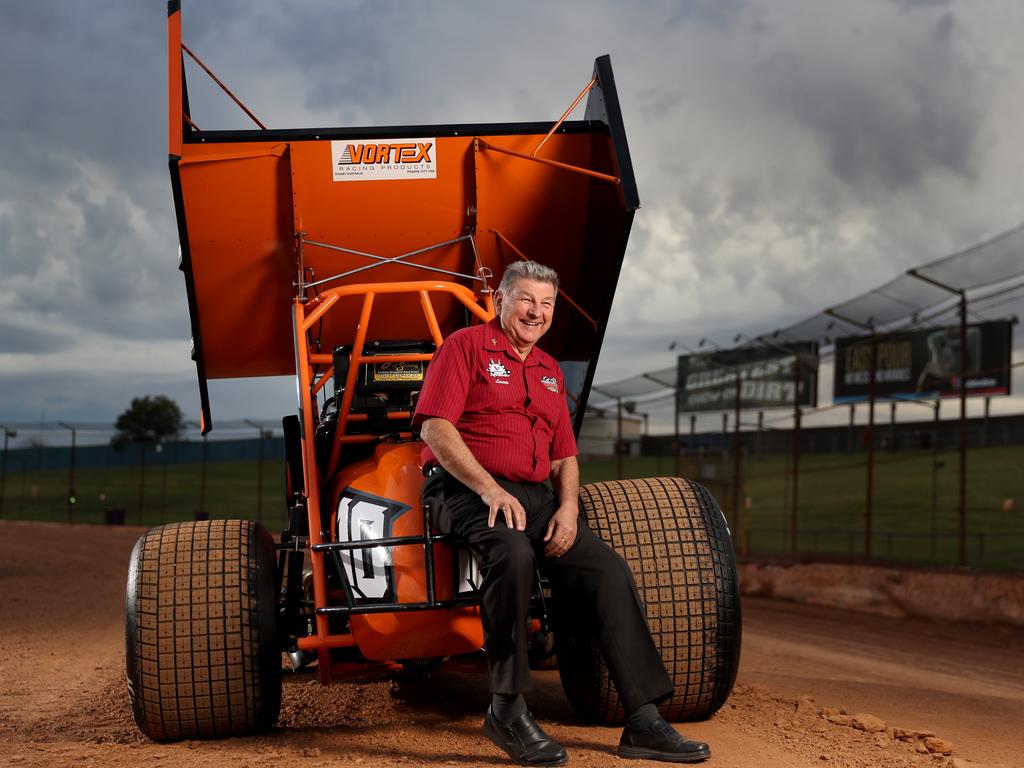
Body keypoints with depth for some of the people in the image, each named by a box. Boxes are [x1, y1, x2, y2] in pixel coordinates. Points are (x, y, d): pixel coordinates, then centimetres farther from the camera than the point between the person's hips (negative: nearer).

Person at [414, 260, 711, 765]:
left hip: (535, 495, 7)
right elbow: (434, 426, -10)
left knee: (609, 569, -13)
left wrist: (567, 506, -1)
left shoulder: (549, 370, 23)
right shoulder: (465, 346, 2)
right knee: (512, 553, -38)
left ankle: (644, 722, -10)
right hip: (465, 490, -7)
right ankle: (507, 710, -26)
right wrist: (489, 488, -20)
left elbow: (564, 457, 21)